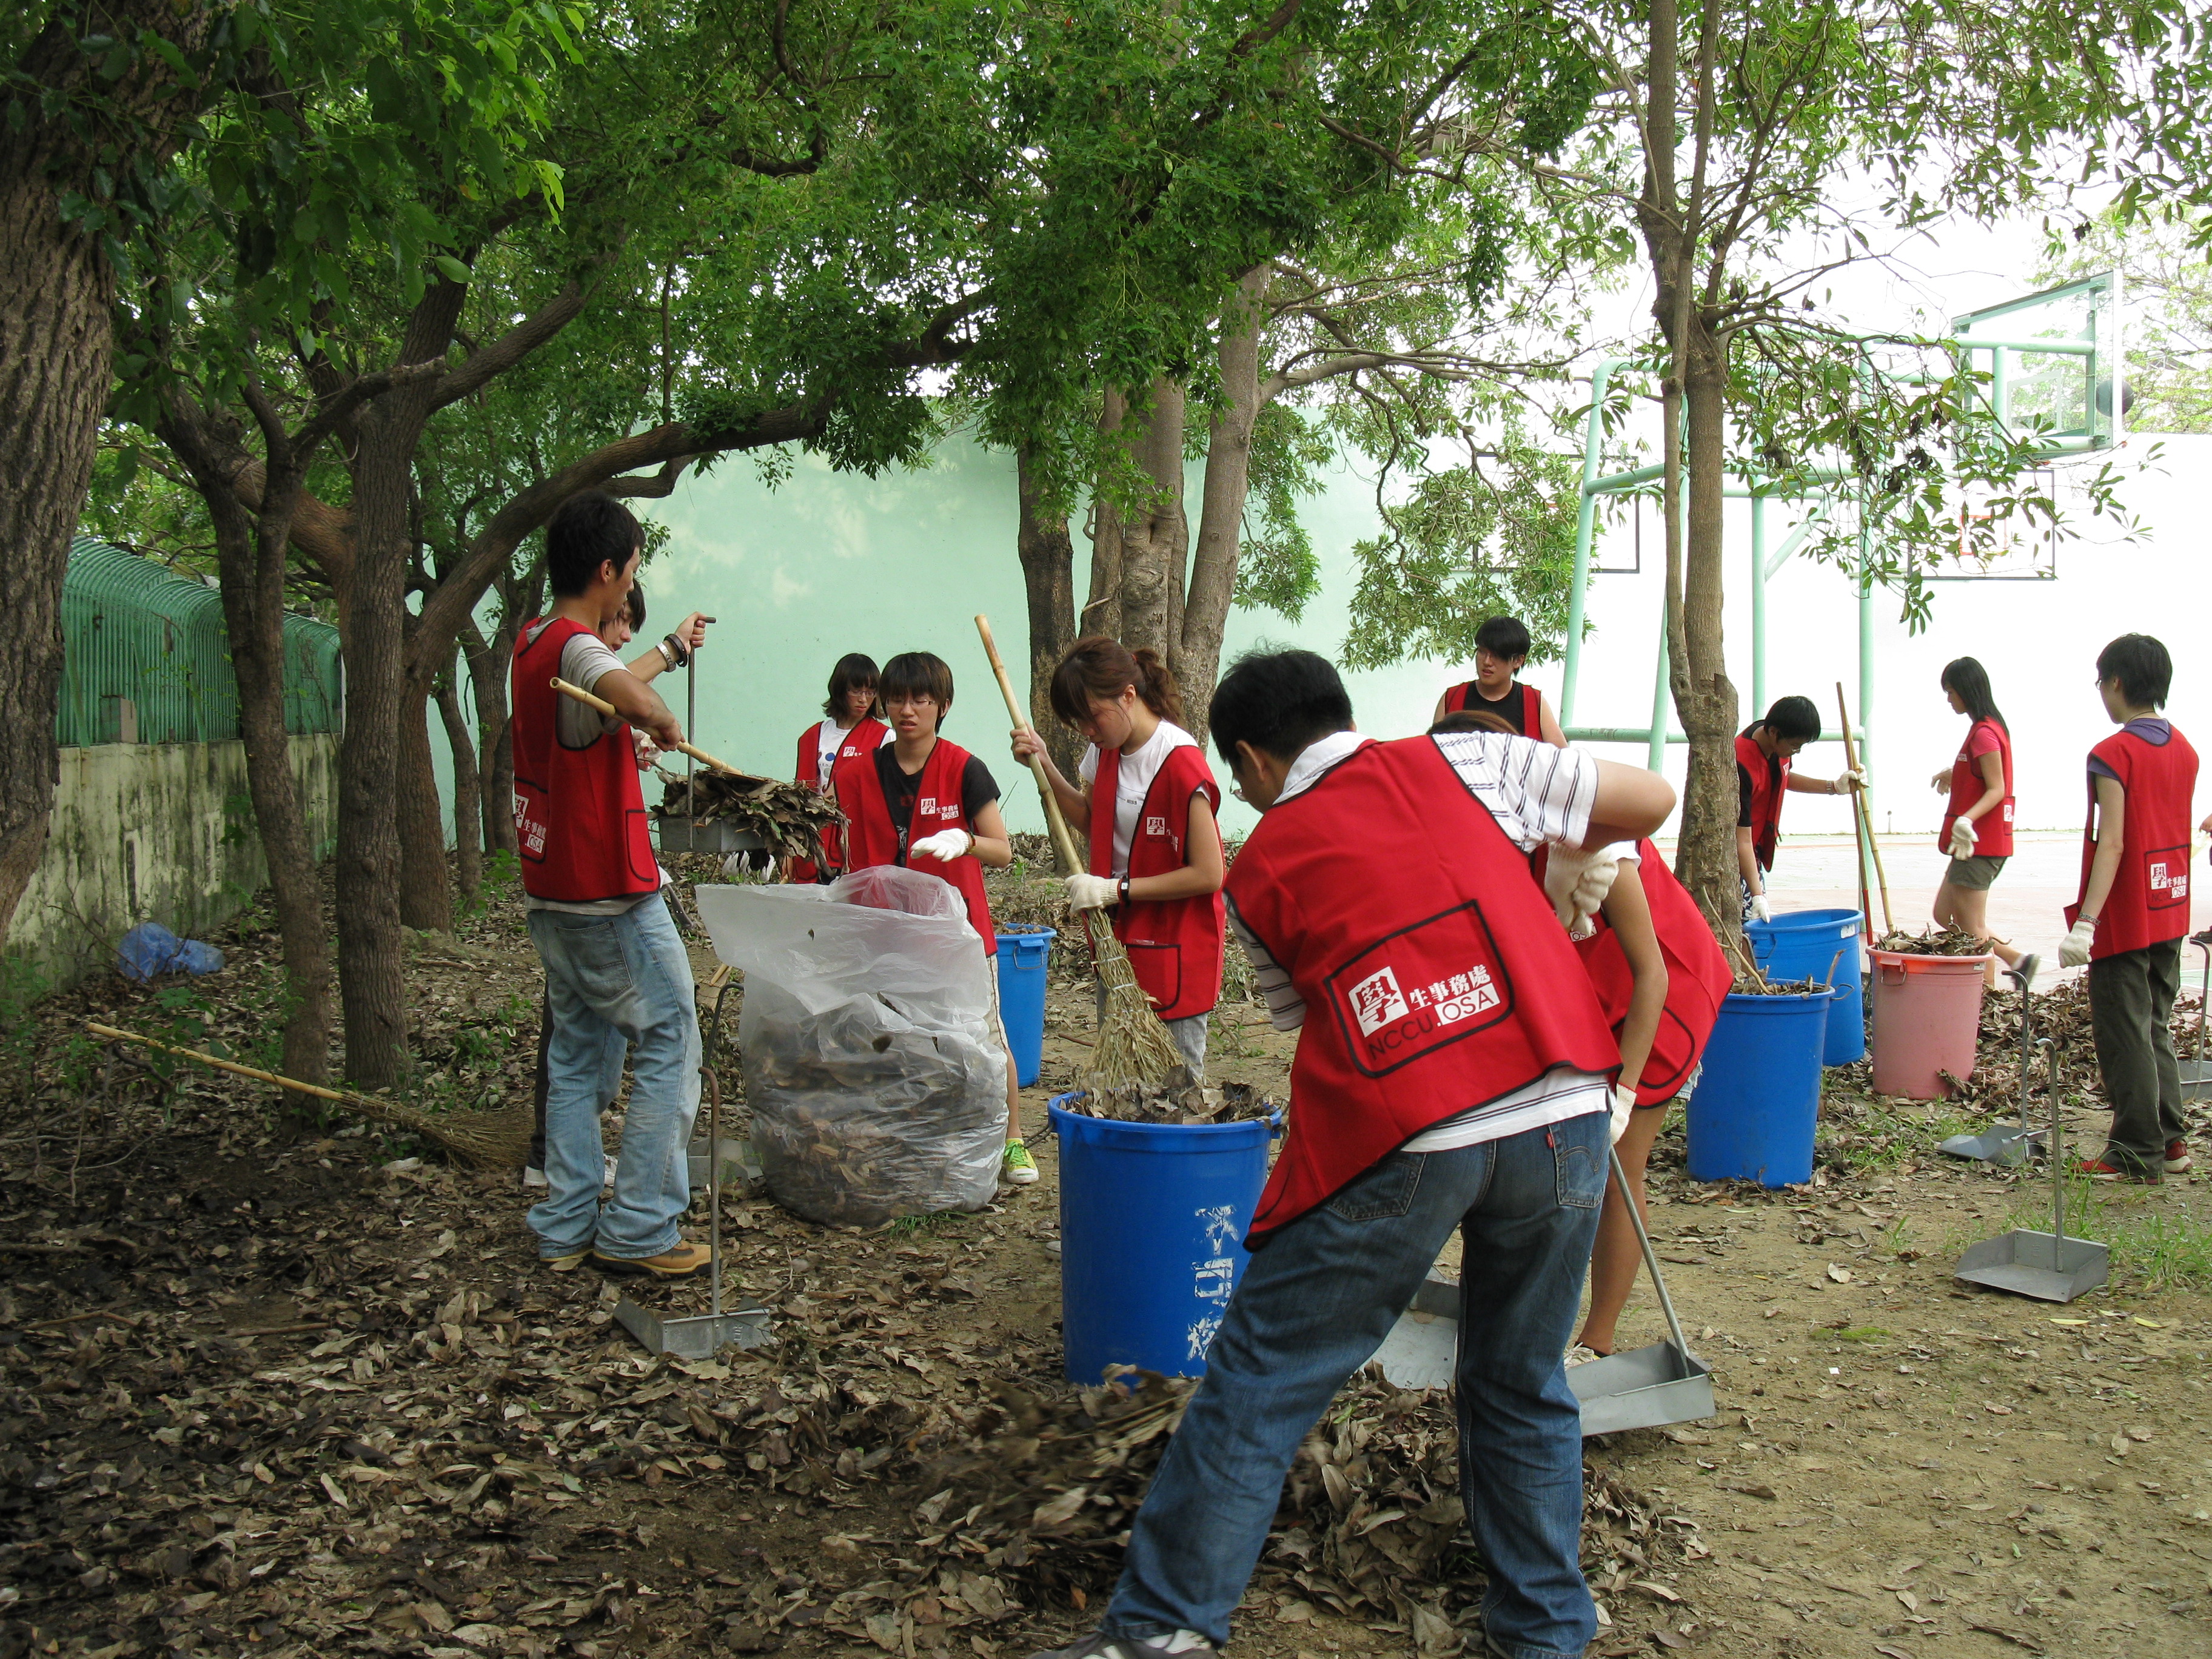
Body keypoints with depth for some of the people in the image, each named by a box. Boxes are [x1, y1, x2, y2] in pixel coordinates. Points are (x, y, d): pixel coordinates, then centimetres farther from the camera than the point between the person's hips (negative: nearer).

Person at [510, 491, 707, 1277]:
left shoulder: (530, 643, 9)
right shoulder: (579, 648, -20)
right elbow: (633, 698, -43)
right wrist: (667, 722, -22)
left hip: (551, 893, 9)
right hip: (612, 896, -9)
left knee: (575, 1053, 15)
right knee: (669, 1044, 1)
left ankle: (566, 1227, 19)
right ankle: (639, 1231, 3)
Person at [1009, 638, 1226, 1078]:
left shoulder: (1181, 762, -20)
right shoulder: (1106, 750, 4)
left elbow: (1207, 874, -20)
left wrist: (1115, 889, -19)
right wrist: (1045, 767, 7)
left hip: (1176, 949, -8)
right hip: (1120, 943, 8)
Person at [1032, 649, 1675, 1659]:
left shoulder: (1258, 873, 12)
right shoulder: (1459, 761, 11)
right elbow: (1652, 798, 14)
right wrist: (1567, 857, 32)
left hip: (1401, 1141, -2)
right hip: (1562, 1117, 3)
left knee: (1261, 1376, 9)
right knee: (1525, 1387, 19)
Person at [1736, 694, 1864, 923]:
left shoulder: (1777, 743, -5)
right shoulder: (1742, 765, -30)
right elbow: (1742, 839, -30)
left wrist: (1834, 786, 10)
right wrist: (1757, 895, -31)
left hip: (1757, 850, 9)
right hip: (1734, 857, -9)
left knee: (1761, 921, 12)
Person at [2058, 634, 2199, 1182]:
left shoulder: (2113, 754, -17)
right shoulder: (2184, 750, 8)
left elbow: (2112, 844, -23)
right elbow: (2177, 833, 13)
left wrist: (2086, 920, -25)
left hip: (2125, 922, -8)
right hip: (2170, 914, 8)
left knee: (2123, 1036, 0)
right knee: (2155, 1029, 18)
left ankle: (2137, 1153, 6)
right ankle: (2169, 1141, 22)